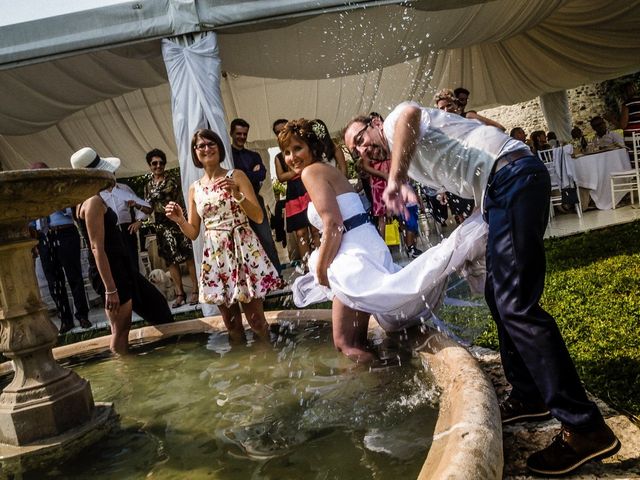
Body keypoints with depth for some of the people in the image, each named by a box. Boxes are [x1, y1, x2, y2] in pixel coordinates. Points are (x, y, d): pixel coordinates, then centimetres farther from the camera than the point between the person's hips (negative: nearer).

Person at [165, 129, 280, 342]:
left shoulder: (236, 176, 1)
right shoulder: (194, 188, 10)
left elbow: (258, 217, -5)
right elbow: (193, 233, 13)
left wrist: (237, 194, -19)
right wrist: (179, 220, -7)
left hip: (243, 249, -3)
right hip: (215, 255, 3)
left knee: (256, 318, -2)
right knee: (231, 322, 10)